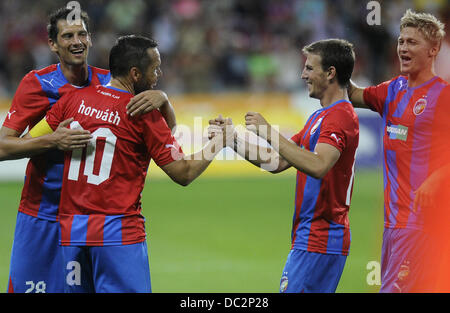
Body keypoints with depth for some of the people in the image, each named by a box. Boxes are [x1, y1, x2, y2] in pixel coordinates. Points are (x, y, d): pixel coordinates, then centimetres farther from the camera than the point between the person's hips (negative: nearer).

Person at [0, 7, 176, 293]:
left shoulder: (108, 83, 2)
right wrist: (53, 141, -27)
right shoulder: (37, 84, -6)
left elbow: (168, 127, 2)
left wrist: (161, 98, -20)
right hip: (41, 214, -2)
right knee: (27, 286, -2)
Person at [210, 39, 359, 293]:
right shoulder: (320, 117, 20)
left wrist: (270, 133, -27)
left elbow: (317, 166, -30)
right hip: (310, 236, 10)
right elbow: (277, 162, 21)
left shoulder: (341, 117, -13)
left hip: (319, 242, -10)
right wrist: (233, 138, 14)